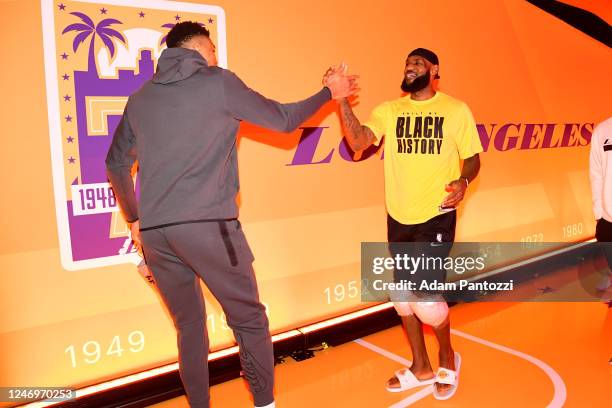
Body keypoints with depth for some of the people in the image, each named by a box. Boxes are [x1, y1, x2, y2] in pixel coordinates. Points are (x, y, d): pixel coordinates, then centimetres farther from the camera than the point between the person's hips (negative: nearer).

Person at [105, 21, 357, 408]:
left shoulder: (140, 98, 17)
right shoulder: (219, 82, 3)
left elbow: (116, 164, 24)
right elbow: (282, 120, 10)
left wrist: (134, 218, 34)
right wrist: (329, 92, 25)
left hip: (153, 231, 6)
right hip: (207, 225, -5)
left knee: (189, 324, 18)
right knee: (249, 320, 9)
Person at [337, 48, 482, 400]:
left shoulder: (456, 110, -3)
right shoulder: (389, 110, 4)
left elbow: (473, 158, 1)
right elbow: (358, 140, -11)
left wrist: (463, 181, -20)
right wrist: (343, 100, -23)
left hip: (436, 218, -4)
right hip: (398, 218, 5)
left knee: (426, 298, -9)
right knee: (402, 295, 13)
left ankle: (448, 358, 25)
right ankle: (421, 368, 35)